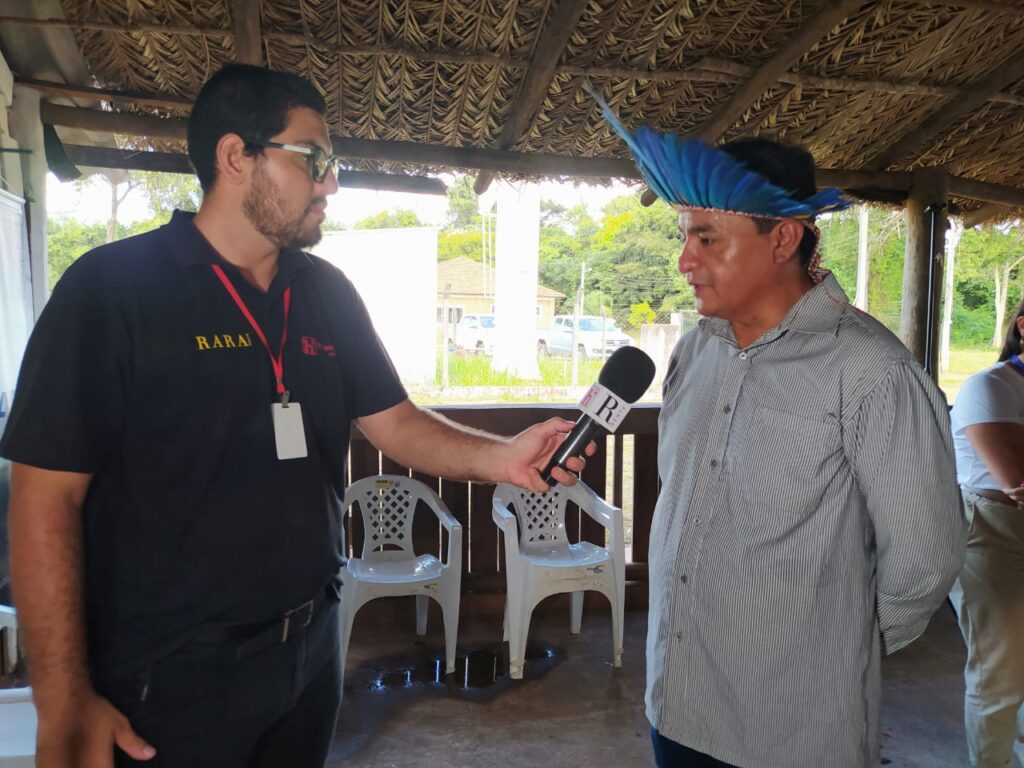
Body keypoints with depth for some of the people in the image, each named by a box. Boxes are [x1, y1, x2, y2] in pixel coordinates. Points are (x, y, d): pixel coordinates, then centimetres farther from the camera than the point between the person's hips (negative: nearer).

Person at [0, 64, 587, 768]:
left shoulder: (328, 294, 3)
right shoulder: (111, 287, -13)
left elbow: (395, 423, 3)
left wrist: (500, 458, -16)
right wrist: (64, 705, -15)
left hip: (311, 647, 6)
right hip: (169, 672, -5)